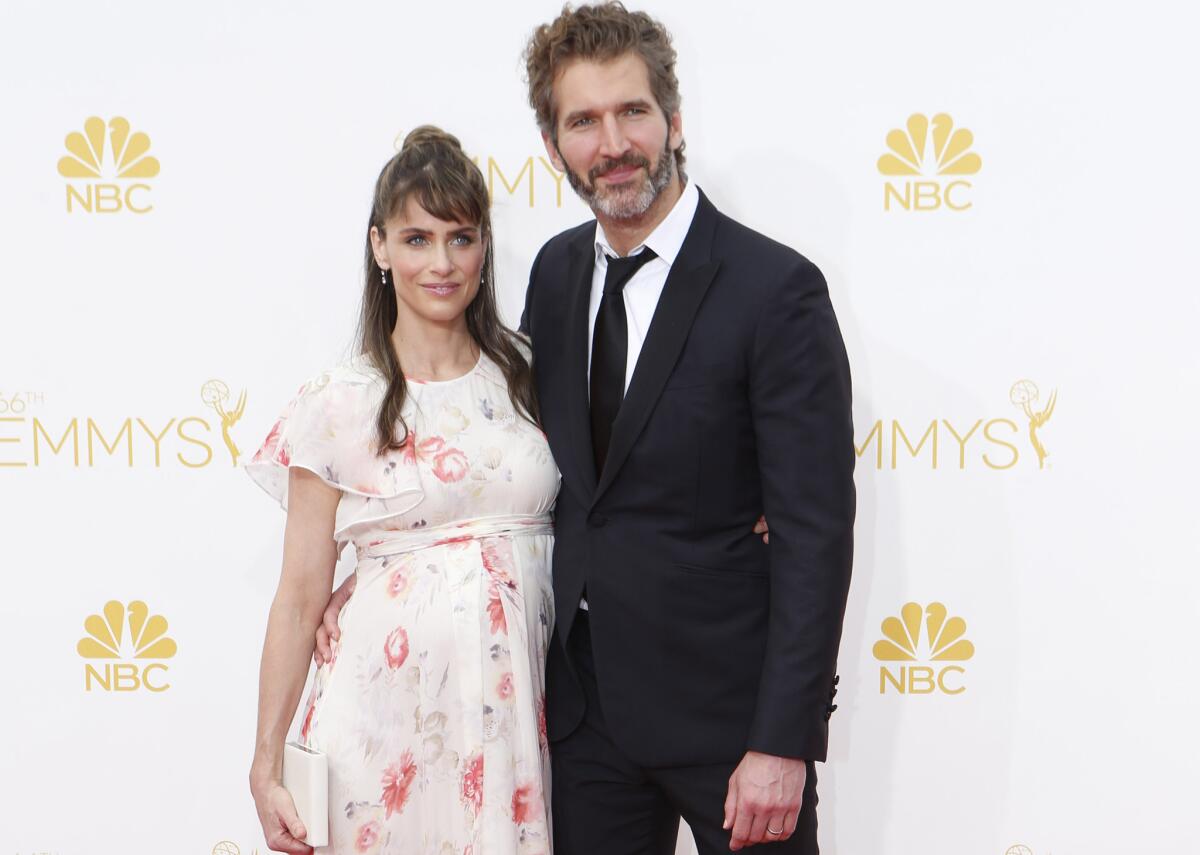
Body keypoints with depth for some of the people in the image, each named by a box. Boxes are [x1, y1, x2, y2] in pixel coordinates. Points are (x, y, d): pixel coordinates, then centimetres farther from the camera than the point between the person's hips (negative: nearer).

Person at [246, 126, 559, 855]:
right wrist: (266, 765, -3)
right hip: (397, 715, -2)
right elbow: (301, 597, -1)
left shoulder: (530, 376, 4)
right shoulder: (342, 404, -3)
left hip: (522, 708, 2)